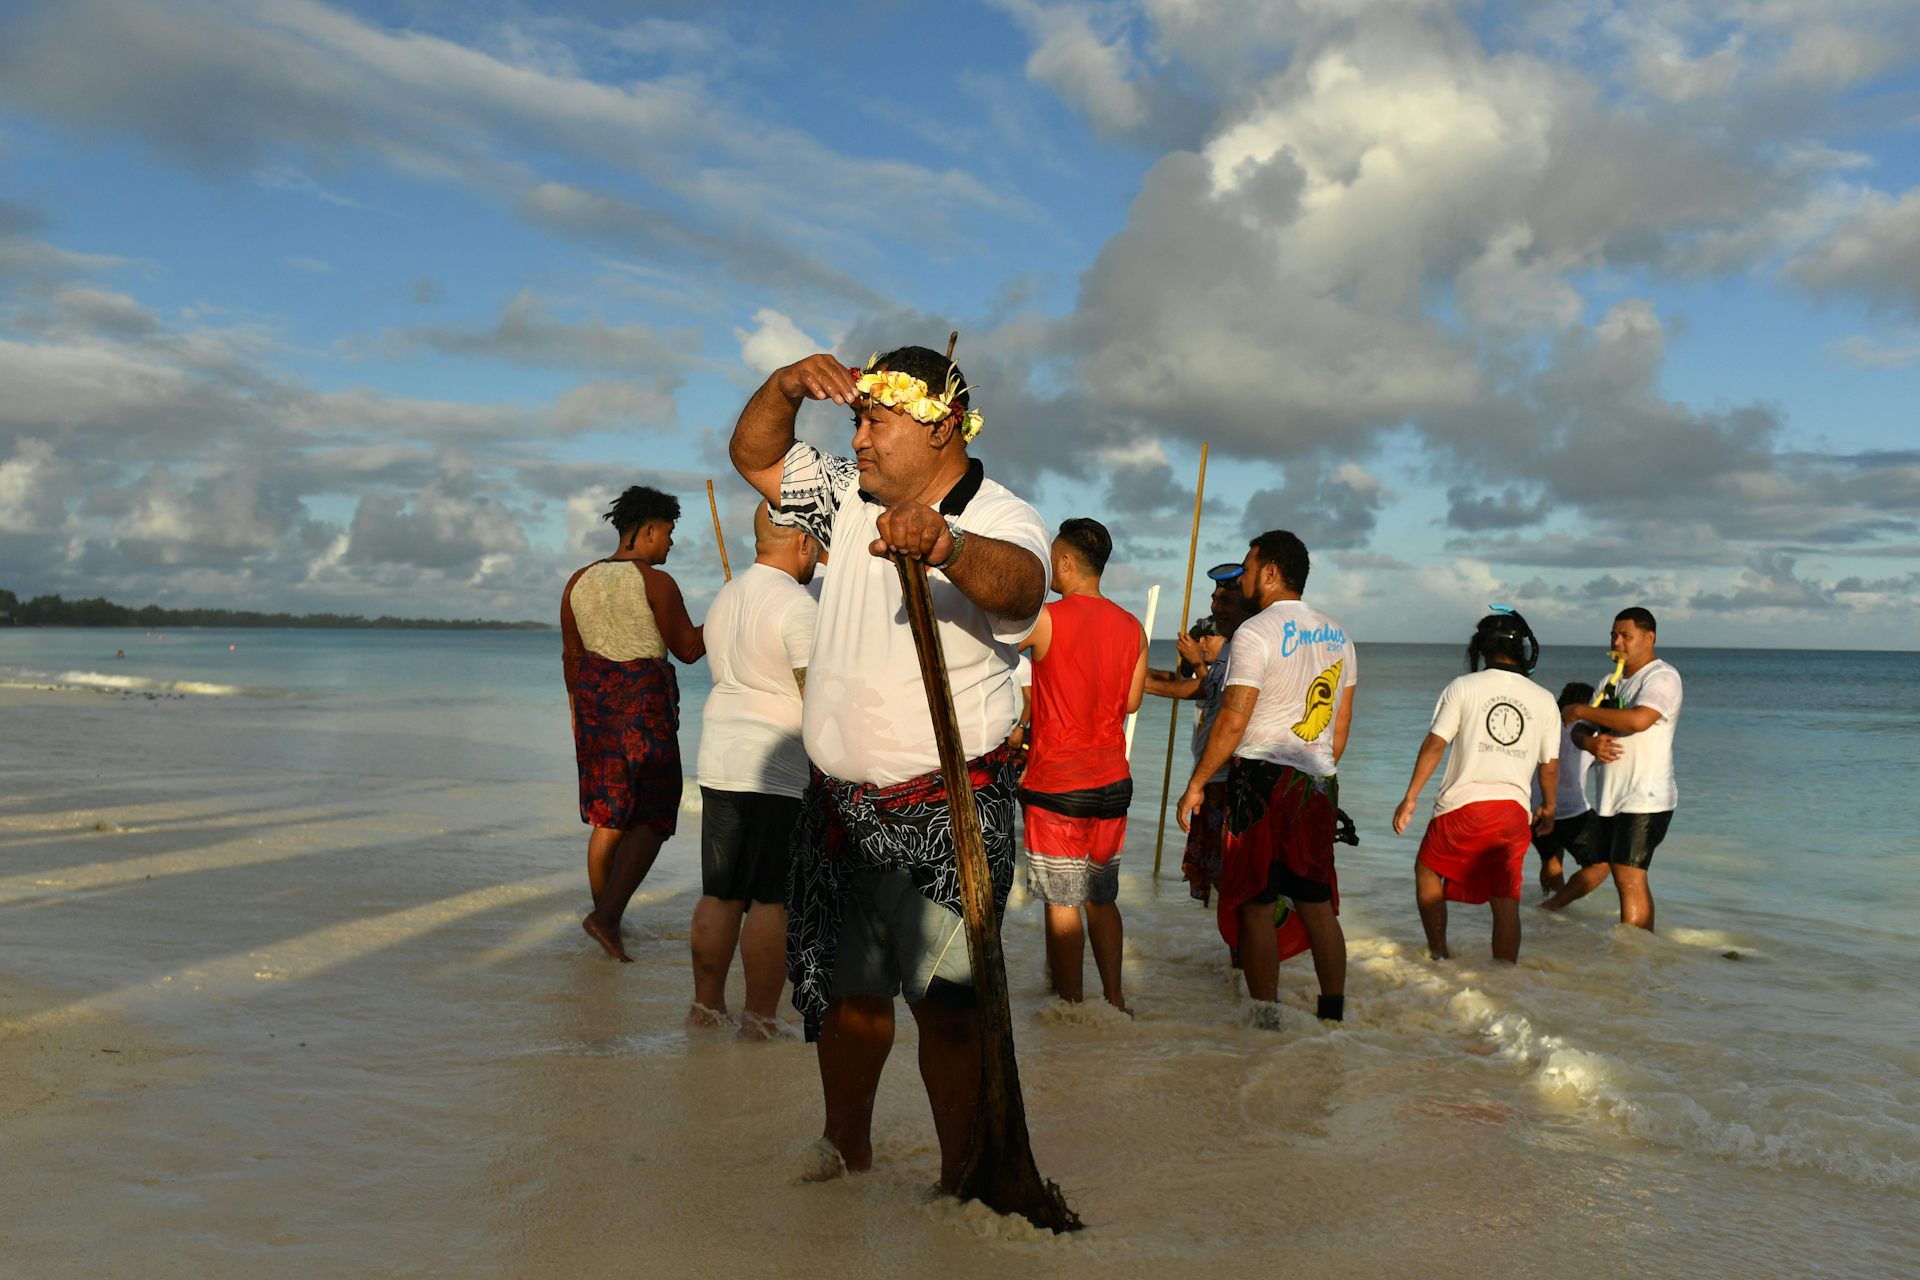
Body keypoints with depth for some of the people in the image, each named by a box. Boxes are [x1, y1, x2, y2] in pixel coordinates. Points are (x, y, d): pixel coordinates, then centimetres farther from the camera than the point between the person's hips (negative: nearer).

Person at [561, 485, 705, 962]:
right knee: (651, 819, 0)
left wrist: (578, 709, 22)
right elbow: (688, 649, -7)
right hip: (644, 700, -7)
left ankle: (606, 916, 22)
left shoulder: (580, 581, 7)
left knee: (608, 818, 15)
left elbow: (571, 654, 12)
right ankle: (606, 915, -13)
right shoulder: (654, 582, -11)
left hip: (594, 695, 7)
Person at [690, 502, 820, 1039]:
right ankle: (760, 1019, 4)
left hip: (719, 766, 8)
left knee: (719, 894, 13)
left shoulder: (723, 599, 14)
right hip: (780, 775, -8)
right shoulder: (797, 606, -13)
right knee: (773, 900, -1)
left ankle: (706, 1004, 21)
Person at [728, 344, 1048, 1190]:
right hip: (841, 802, 6)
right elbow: (755, 456, 13)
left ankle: (959, 1177, 11)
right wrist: (789, 384, -8)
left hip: (948, 810, -6)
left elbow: (1017, 583, -38)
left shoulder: (999, 520, -15)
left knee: (944, 1001, -3)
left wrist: (945, 545, -61)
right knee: (847, 988, 15)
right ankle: (845, 1154, 32)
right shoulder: (852, 498, 7)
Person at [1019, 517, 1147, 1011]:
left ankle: (1070, 1007, 7)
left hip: (1056, 785, -6)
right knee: (1102, 898, 16)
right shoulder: (1132, 628, 4)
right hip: (1112, 783, 6)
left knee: (1062, 904, 1)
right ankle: (1114, 998, 20)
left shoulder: (1045, 619, -13)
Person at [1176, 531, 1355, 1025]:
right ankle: (1334, 1013, 16)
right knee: (1318, 903, 13)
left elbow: (1232, 721, -15)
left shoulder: (1257, 632, -10)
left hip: (1264, 777, -7)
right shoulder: (1338, 636, 13)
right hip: (1319, 782, 7)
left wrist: (1196, 784, -8)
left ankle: (1265, 1019, 0)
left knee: (1255, 904, -1)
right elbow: (1342, 726, 17)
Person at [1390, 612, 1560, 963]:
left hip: (1463, 805, -2)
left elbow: (1435, 744, -5)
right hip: (1514, 810, 2)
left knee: (1428, 870, 19)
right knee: (1506, 900, 5)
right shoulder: (1544, 700, 9)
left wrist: (1410, 797, -2)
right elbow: (1550, 766, 13)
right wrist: (1548, 808, 30)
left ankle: (1439, 954, 17)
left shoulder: (1462, 687, 0)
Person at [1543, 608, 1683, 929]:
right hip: (1611, 796, 8)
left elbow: (1639, 720, -30)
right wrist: (1589, 741, -11)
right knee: (1596, 866, 22)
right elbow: (1579, 730, 15)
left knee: (1629, 877, -14)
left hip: (1645, 798, -8)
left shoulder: (1662, 677, -10)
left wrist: (1581, 711, -19)